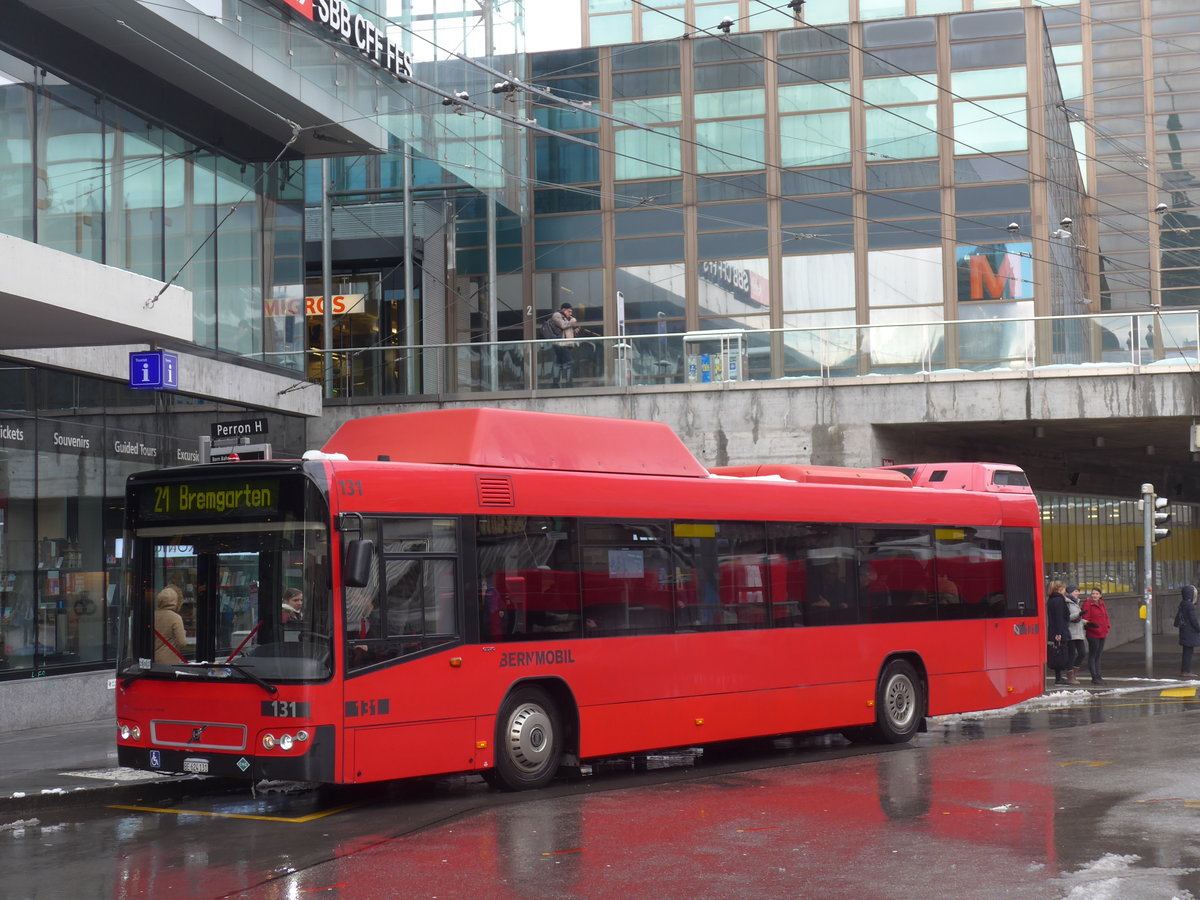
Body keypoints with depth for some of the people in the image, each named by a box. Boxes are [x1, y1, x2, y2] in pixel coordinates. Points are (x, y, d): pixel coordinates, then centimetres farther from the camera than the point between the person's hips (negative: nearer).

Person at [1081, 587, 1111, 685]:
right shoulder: (1088, 604, -8)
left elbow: (1105, 617, 21)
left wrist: (1107, 628, 11)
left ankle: (1098, 676, 18)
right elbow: (1085, 618, -12)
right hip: (1092, 634, -8)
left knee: (1098, 655, 13)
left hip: (1102, 633, 8)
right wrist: (1088, 624, -29)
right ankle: (1095, 677, -2)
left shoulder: (1102, 604, 14)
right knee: (1092, 655, -3)